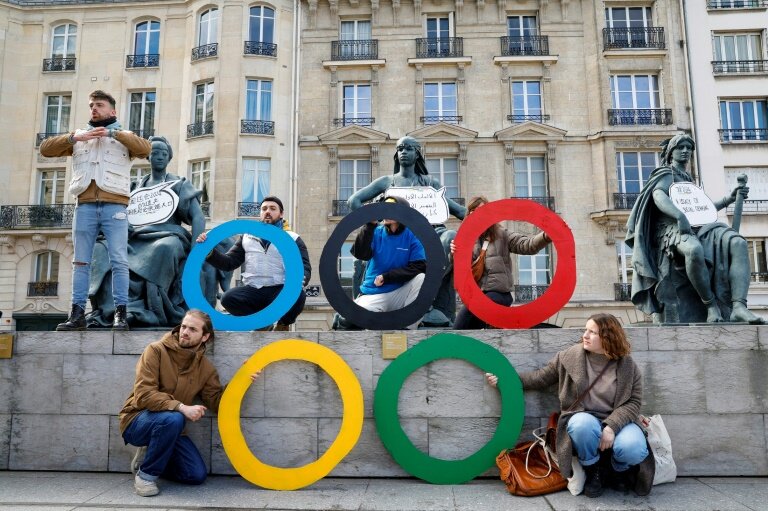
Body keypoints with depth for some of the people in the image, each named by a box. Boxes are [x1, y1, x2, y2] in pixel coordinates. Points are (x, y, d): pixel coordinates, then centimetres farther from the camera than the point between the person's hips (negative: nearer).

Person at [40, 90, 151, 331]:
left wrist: (114, 133, -9)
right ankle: (77, 313, 7)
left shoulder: (123, 137, 13)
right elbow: (45, 148, 12)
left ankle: (120, 313, -4)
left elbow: (145, 149, -7)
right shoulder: (79, 136, 21)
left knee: (119, 261, -6)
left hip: (114, 205, -3)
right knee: (81, 261, 3)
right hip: (85, 205, 3)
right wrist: (73, 137, -2)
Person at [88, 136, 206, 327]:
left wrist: (194, 252, -18)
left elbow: (198, 218, -2)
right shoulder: (137, 186, 21)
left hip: (166, 238, -4)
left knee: (164, 248, -41)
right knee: (102, 248, -25)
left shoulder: (179, 184, 10)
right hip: (137, 239, 4)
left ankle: (147, 309, -38)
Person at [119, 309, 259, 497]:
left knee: (197, 475, -7)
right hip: (137, 421, -5)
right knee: (173, 419, -37)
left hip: (169, 426, 5)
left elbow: (217, 403, -3)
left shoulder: (206, 367, -1)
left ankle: (149, 457, 16)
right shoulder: (156, 351, -15)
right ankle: (145, 475, -14)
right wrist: (182, 407, -33)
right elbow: (144, 394, -24)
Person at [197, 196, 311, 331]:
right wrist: (209, 251, -6)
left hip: (280, 290, -1)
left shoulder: (292, 238, 11)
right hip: (253, 292, 2)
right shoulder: (247, 237, 18)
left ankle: (283, 325, 1)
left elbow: (305, 268, 0)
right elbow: (229, 263, 14)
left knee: (298, 295, -34)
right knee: (228, 298, -28)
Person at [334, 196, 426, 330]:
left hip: (400, 293, 1)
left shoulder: (413, 236, -4)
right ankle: (343, 320, 9)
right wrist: (370, 225, -26)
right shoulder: (376, 232, -1)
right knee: (352, 320, -29)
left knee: (422, 278, -28)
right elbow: (360, 254, -19)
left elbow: (419, 266, -14)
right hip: (374, 294, -1)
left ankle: (408, 327, -16)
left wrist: (386, 277, -16)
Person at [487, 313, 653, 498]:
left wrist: (612, 426, -23)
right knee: (583, 423, -38)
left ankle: (620, 469, 9)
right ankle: (592, 472, -6)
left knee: (633, 449, -32)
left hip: (617, 422, 0)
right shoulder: (569, 357, -1)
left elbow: (633, 402, -6)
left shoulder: (628, 366, -2)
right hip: (583, 420, 0)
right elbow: (541, 377, 7)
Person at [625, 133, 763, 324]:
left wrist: (730, 198, 27)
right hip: (673, 227, -7)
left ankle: (738, 307, -36)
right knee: (694, 249, -43)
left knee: (738, 243, -24)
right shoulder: (666, 174, 11)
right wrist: (680, 216, -28)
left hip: (699, 225, 7)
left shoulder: (689, 179, 33)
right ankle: (712, 305, -28)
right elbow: (659, 197, -11)